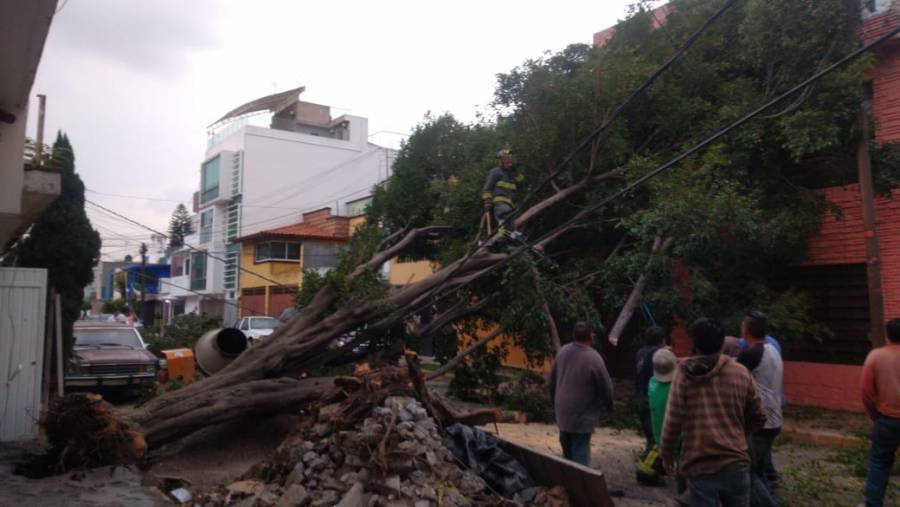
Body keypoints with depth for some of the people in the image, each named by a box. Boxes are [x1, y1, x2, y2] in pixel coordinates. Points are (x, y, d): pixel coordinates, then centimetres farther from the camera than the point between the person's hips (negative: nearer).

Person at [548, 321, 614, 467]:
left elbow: (552, 379, 9)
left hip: (562, 410, 6)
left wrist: (553, 400, 23)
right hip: (582, 414, -6)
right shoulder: (593, 358, -22)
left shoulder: (562, 351, -3)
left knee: (567, 448, 23)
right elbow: (605, 386, -14)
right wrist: (608, 406, 6)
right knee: (580, 454, 1)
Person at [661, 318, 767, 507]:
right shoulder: (741, 373, 2)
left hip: (699, 466, -2)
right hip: (736, 463, 2)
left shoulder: (684, 376, -5)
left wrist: (666, 453, 7)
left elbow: (672, 421, -7)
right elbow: (758, 418, 9)